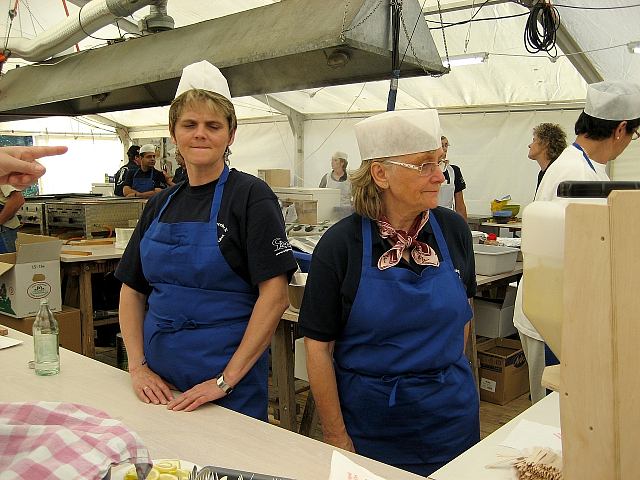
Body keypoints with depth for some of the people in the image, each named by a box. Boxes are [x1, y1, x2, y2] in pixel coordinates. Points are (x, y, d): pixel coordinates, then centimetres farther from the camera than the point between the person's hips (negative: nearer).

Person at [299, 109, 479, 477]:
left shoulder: (454, 230, -6)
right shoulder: (340, 245, -15)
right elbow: (318, 345, -12)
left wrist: (449, 374, 10)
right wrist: (336, 437, -9)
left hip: (450, 411, 3)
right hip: (369, 418, -3)